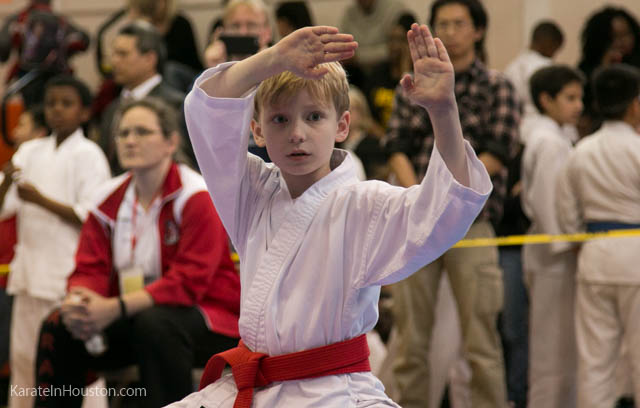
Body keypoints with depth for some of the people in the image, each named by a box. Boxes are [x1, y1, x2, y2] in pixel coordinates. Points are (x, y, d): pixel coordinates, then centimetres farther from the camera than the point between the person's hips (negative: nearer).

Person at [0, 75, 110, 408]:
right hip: (30, 266, 6)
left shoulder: (88, 155, -4)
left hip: (68, 268, -6)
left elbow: (90, 218, -11)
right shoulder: (30, 152, 14)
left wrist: (41, 200, -17)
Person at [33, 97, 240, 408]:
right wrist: (79, 300, -24)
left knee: (155, 323, -37)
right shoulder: (109, 198, 5)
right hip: (133, 317, 6)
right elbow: (89, 270, 2)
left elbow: (188, 282, -23)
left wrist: (116, 308, -31)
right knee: (57, 326, -9)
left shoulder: (196, 196, -15)